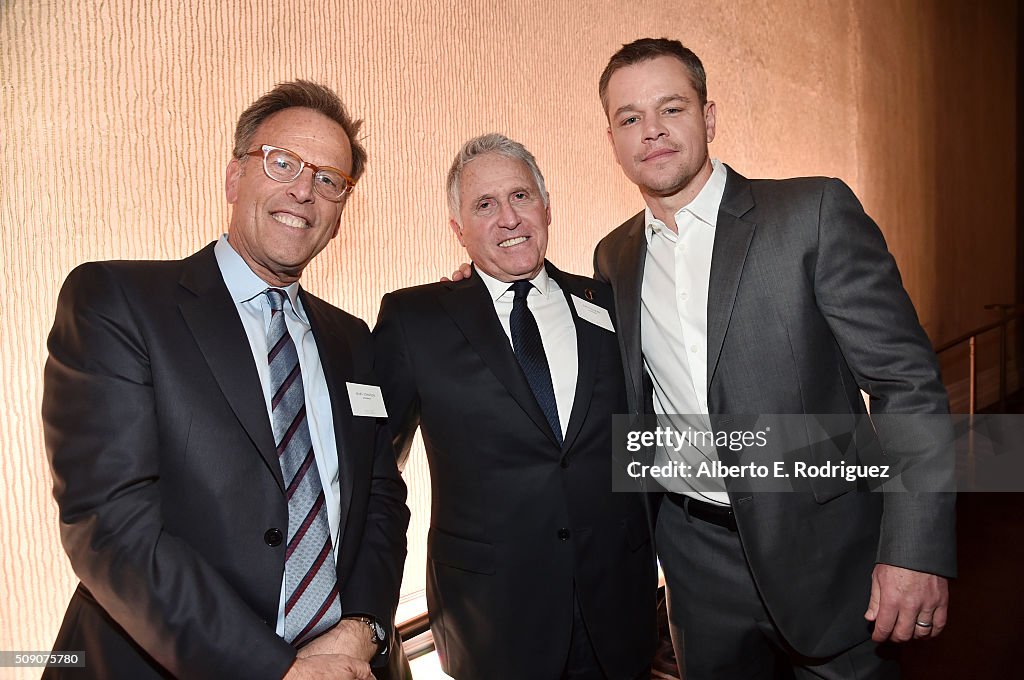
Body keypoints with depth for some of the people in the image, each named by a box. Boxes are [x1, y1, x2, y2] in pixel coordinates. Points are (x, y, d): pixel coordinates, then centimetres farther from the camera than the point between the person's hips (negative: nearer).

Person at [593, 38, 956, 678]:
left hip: (822, 551, -3)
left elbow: (908, 381, -13)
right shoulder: (614, 258, 4)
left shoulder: (815, 213, -11)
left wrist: (916, 550, -17)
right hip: (698, 561, 4)